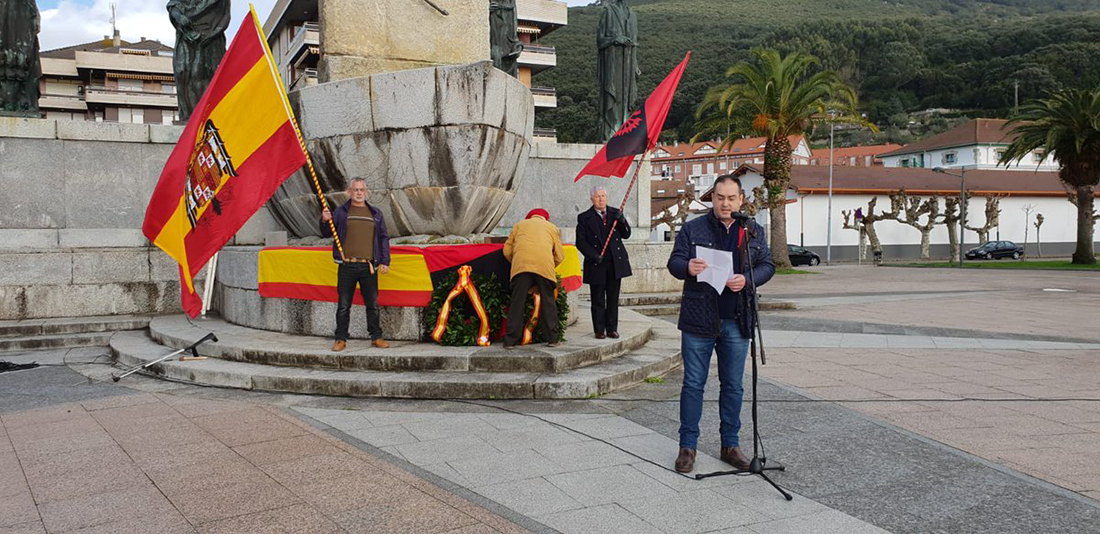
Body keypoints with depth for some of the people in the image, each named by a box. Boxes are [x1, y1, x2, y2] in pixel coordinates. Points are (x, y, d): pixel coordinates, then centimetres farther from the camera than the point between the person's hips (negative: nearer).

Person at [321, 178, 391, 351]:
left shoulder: (375, 214, 13)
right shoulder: (341, 212, 8)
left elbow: (384, 238, 13)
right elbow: (327, 233, 8)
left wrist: (385, 261, 5)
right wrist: (325, 221, -14)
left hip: (369, 267, 1)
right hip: (347, 266, -1)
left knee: (373, 304, 7)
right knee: (343, 305, 3)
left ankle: (376, 337, 17)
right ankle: (341, 339, 11)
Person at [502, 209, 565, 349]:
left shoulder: (519, 225, 28)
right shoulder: (552, 228, 26)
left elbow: (507, 250, 20)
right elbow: (559, 256, 18)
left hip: (521, 265, 0)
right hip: (545, 266, 0)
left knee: (517, 303, 0)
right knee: (548, 302, 7)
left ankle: (510, 341, 0)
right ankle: (552, 339, 8)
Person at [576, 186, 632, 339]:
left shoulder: (615, 213, 10)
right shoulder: (584, 217, 1)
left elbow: (626, 235, 8)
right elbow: (580, 242, -3)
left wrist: (622, 221, -11)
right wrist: (593, 255, -16)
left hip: (616, 263, 3)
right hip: (596, 265, -2)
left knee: (613, 298, 6)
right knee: (598, 300, 2)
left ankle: (612, 329, 14)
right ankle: (599, 330, 8)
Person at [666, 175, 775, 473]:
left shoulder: (754, 232, 10)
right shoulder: (692, 229, 2)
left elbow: (767, 265, 7)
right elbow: (674, 262, -2)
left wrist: (747, 279, -14)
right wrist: (687, 268, -26)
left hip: (736, 322, 3)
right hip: (699, 319, -2)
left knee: (733, 385, 11)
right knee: (693, 383, 3)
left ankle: (730, 445, 24)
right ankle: (687, 446, 13)